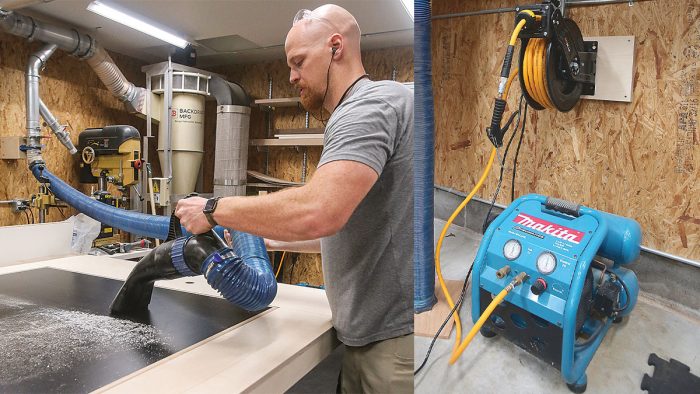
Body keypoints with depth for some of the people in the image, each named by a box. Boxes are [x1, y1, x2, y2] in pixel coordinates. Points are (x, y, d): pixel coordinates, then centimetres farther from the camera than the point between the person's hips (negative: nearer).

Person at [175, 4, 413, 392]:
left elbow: (316, 213, -31)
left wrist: (214, 210, -16)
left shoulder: (374, 102, -16)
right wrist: (276, 241, 14)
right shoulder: (355, 114, 17)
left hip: (395, 334, -9)